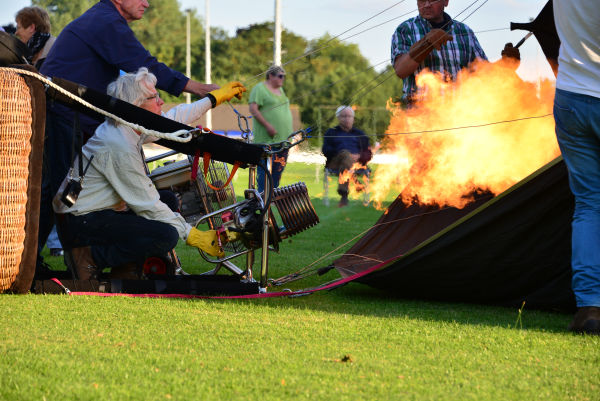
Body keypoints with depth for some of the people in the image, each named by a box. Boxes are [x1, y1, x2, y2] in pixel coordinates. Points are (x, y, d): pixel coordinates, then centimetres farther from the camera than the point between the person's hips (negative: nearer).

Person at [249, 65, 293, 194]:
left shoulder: (280, 89, 20)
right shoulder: (260, 89, -6)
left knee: (279, 168, 8)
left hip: (282, 139, 8)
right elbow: (253, 109, -14)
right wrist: (267, 125, -21)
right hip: (267, 139, -8)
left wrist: (288, 133, 20)